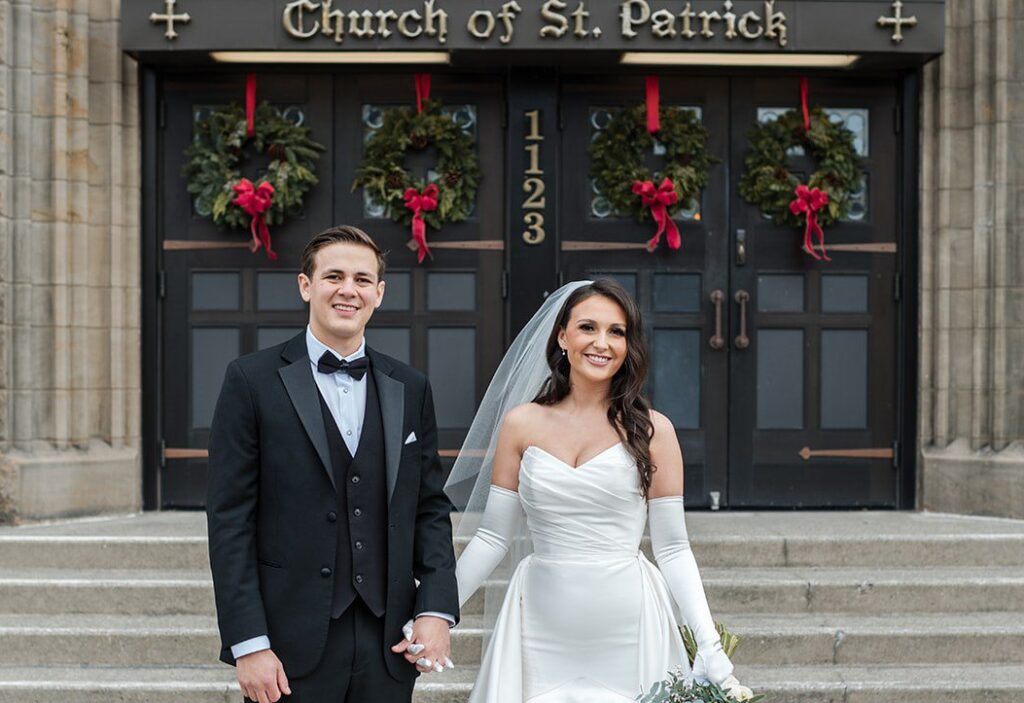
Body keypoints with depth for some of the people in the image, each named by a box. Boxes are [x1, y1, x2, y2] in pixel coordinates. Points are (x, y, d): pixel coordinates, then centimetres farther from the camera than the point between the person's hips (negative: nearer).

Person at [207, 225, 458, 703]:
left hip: (387, 646, 3)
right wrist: (248, 643, -11)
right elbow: (229, 519, -5)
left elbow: (430, 507, 11)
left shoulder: (410, 389, 9)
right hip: (290, 649, -3)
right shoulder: (251, 380, -2)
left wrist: (436, 609, -3)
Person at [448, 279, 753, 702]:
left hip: (627, 630, -1)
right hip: (543, 632, 1)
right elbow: (493, 537, 6)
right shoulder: (521, 424, 2)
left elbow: (672, 549, -1)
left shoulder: (651, 430, -2)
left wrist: (712, 651, -7)